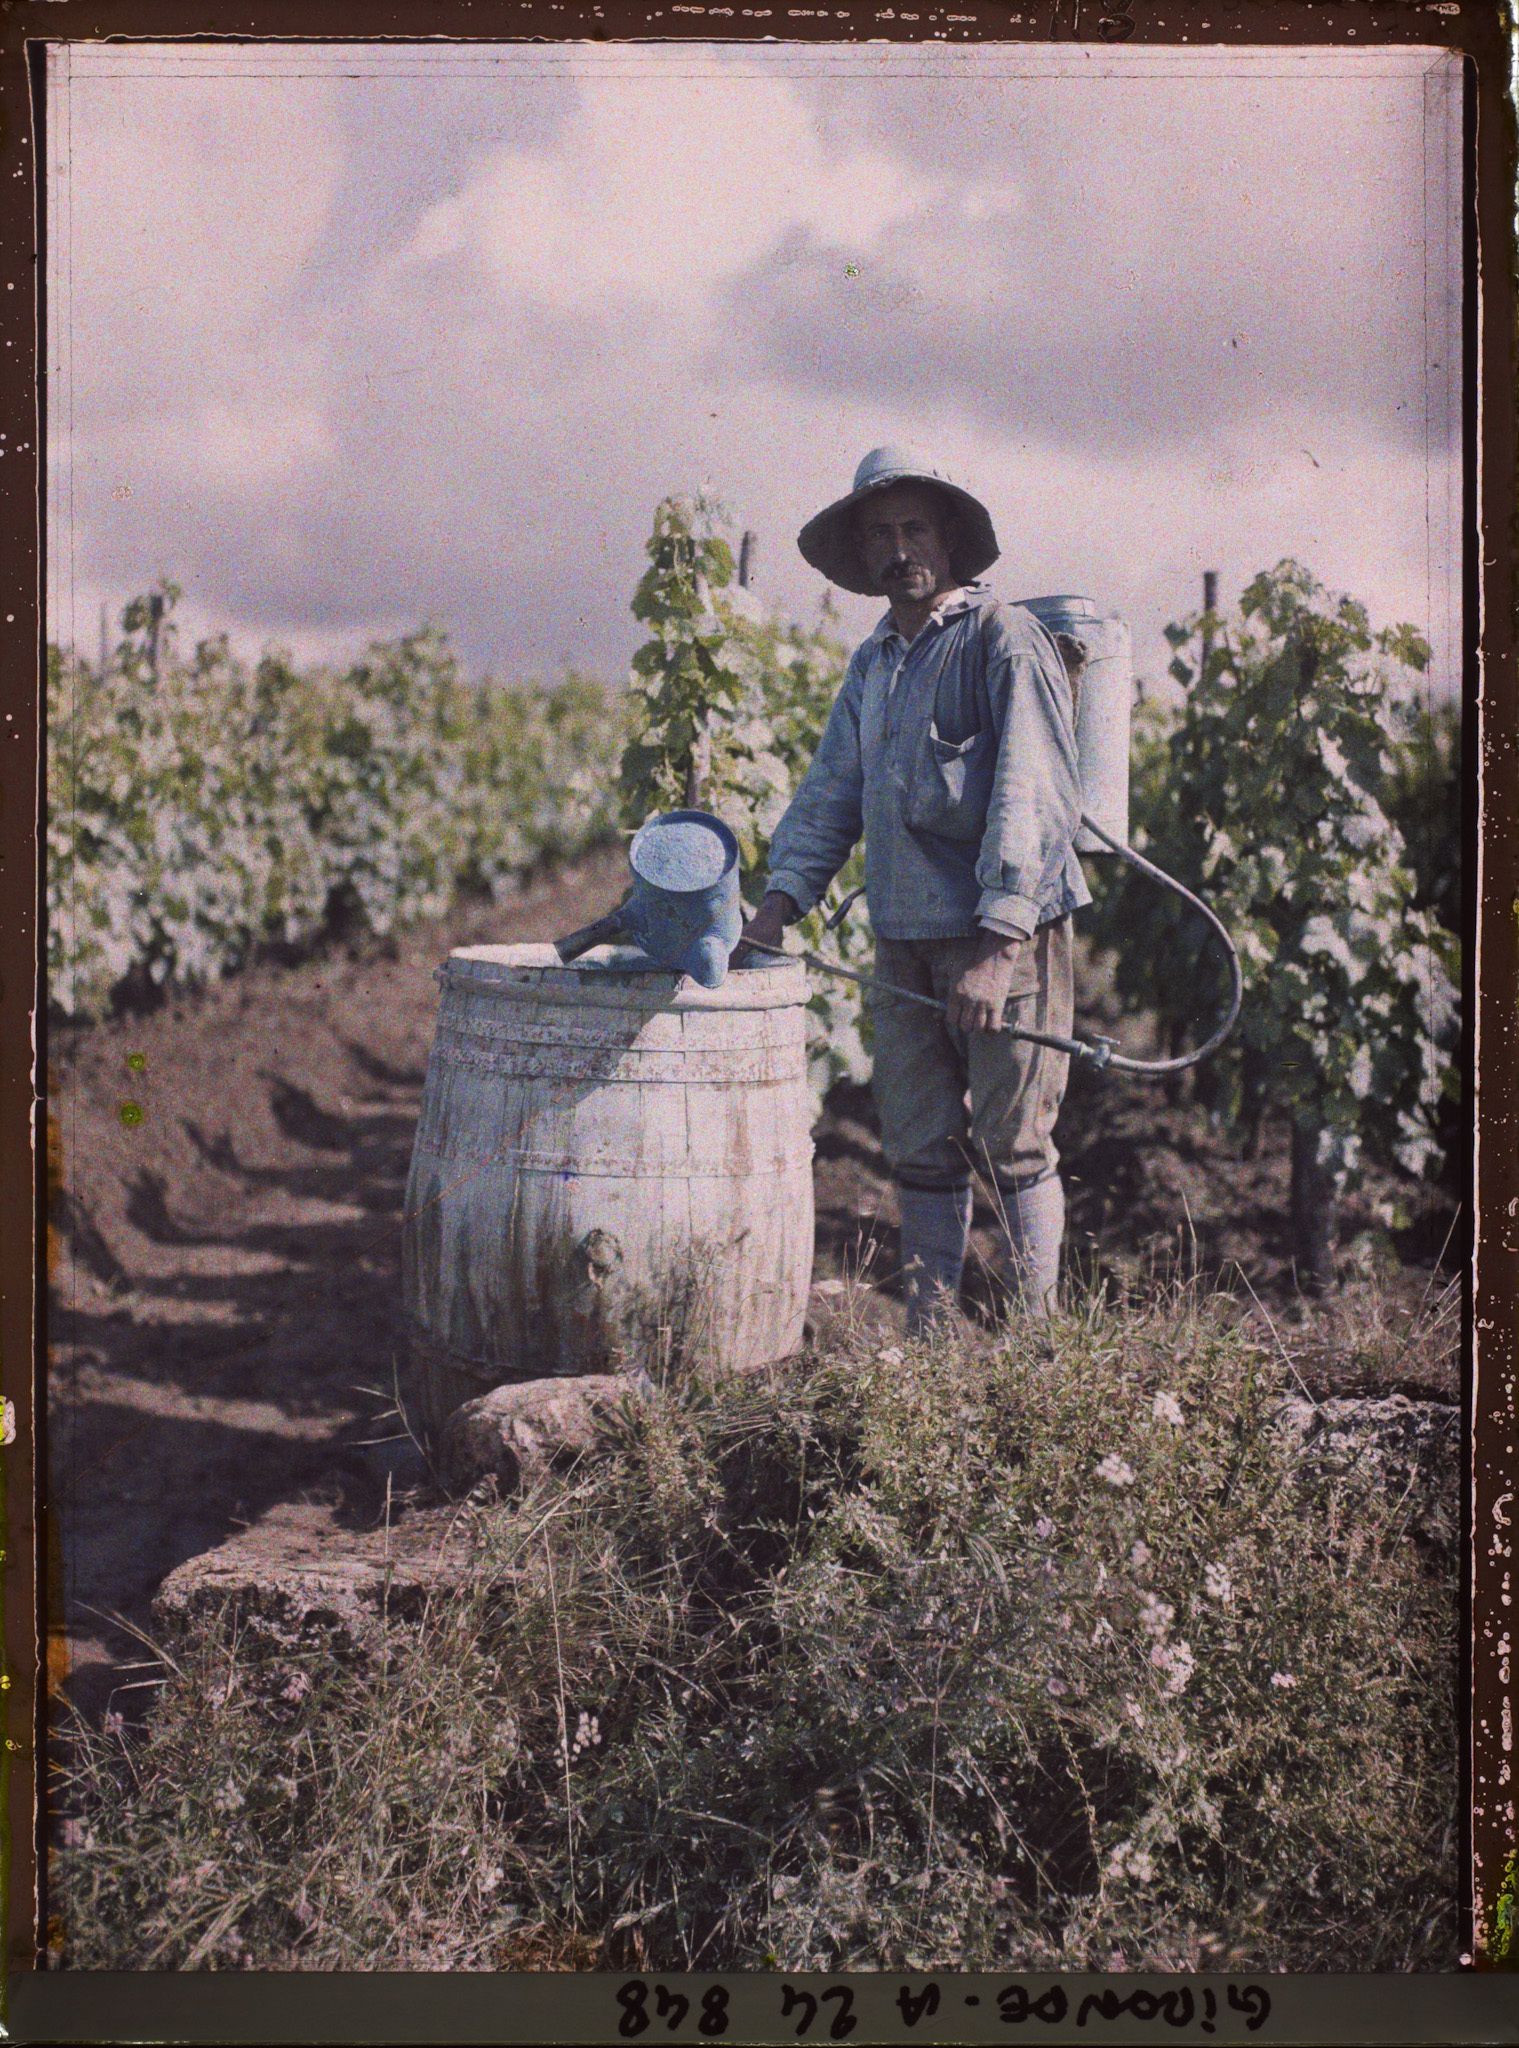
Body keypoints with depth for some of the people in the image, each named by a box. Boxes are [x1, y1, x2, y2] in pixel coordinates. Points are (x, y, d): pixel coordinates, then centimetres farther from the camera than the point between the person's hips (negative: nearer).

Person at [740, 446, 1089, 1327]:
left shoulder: (1005, 640, -8)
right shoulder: (872, 663, 17)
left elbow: (1035, 799, -16)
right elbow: (831, 792, 19)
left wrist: (997, 945, -24)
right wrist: (783, 898, 3)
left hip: (1008, 932, -7)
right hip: (906, 938, 7)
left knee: (1013, 1146, -1)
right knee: (920, 1146, 10)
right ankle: (927, 1332, 19)